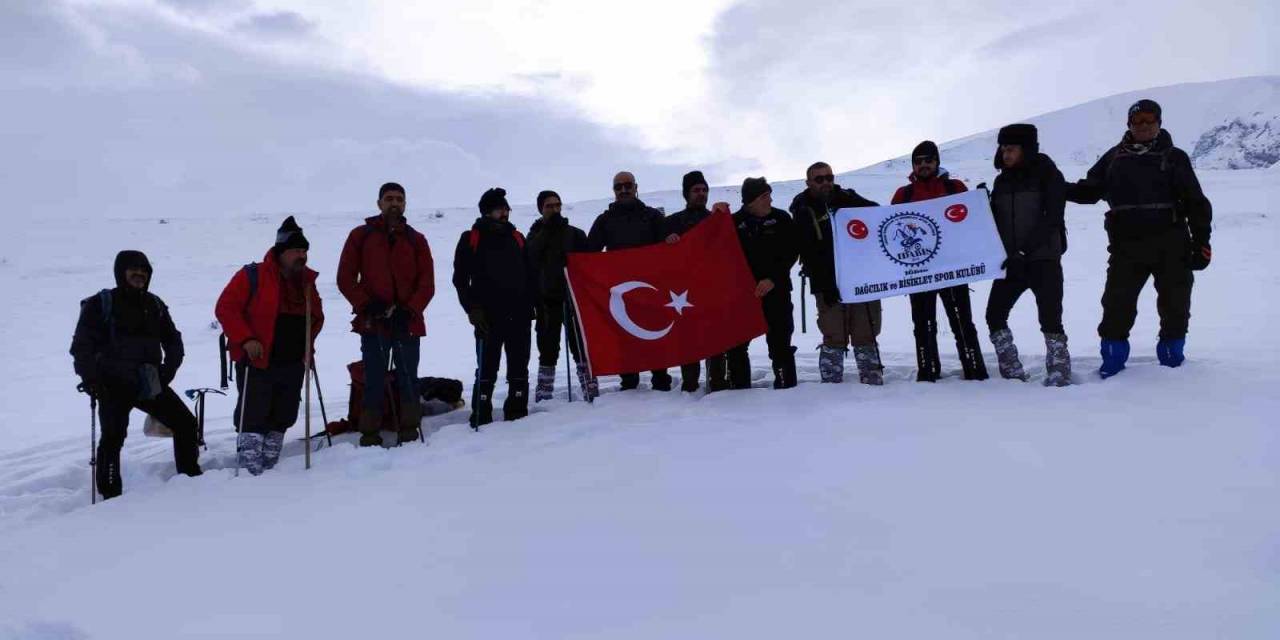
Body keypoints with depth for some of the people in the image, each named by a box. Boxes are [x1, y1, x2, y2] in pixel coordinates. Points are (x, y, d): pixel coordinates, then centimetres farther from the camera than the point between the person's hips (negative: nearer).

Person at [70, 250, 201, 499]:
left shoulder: (154, 305, 12)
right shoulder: (101, 304, -2)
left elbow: (173, 341, 18)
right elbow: (81, 345, -3)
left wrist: (167, 372, 6)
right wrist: (90, 380, -11)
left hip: (149, 383, 5)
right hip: (114, 385, -5)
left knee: (185, 422, 2)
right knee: (113, 436, -13)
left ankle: (190, 477, 16)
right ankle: (110, 494, -1)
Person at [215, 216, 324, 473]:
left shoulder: (307, 281, 12)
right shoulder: (253, 276, -7)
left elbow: (317, 317, 24)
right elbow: (225, 308, -9)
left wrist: (308, 343, 9)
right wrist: (246, 340, -18)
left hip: (293, 365, 6)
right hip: (257, 362, -6)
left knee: (282, 419, 11)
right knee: (254, 418, -6)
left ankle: (270, 470, 22)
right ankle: (251, 472, -2)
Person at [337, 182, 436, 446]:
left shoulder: (416, 240, 11)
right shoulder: (361, 236, 9)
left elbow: (427, 283, 6)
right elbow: (345, 278, 6)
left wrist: (409, 311, -9)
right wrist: (366, 305, -9)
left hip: (408, 323, 1)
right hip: (372, 323, -1)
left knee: (408, 380, 2)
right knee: (374, 381, -1)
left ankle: (410, 432, 9)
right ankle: (370, 435, 4)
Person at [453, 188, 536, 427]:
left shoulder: (517, 237, 17)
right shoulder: (471, 239, 5)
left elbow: (529, 275, 20)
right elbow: (460, 279, 2)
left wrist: (531, 304, 9)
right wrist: (473, 309, -9)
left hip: (519, 315, 4)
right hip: (489, 317, -4)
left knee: (519, 368, 5)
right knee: (487, 370, -4)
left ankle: (517, 414, 13)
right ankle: (481, 417, 2)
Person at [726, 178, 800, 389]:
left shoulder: (781, 219, 1)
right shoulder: (733, 222, 1)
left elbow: (792, 252, -2)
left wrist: (773, 279, -11)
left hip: (776, 291, -1)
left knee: (780, 343, 2)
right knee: (736, 343, 3)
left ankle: (786, 385, 9)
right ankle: (739, 387, 13)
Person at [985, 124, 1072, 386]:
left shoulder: (1047, 174, -3)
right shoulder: (1002, 180, 12)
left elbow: (1052, 218, -13)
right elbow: (994, 220, 13)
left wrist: (1026, 248, -23)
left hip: (1044, 258, -5)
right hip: (1012, 261, 6)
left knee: (1050, 317, -10)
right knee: (995, 314, 0)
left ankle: (1059, 372, 0)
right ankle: (1012, 371, 9)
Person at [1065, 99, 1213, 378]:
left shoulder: (1174, 157, 6)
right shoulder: (1114, 157, 11)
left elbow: (1196, 202, 5)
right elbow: (1089, 190, 13)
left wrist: (1201, 240, -1)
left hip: (1170, 246, 0)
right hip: (1126, 247, 1)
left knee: (1175, 303, 5)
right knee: (1117, 303, -2)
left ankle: (1172, 354, 21)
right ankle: (1113, 358, 8)